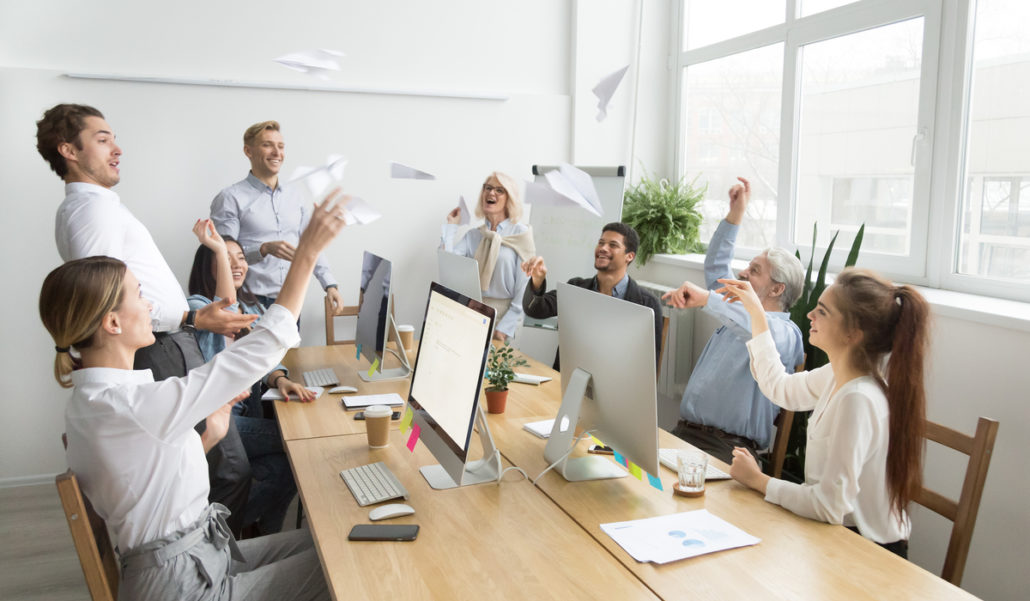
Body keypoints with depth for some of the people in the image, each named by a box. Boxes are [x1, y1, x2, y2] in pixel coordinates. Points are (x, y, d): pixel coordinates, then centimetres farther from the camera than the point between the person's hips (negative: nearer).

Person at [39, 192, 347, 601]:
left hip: (202, 552, 9)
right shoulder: (127, 406, -28)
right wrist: (307, 252, -26)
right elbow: (260, 349, -28)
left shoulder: (91, 398, 4)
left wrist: (209, 436, 7)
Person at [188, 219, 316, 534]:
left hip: (247, 414, 6)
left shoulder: (252, 307, 16)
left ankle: (265, 533, 3)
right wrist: (219, 250, -27)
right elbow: (224, 314, -30)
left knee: (283, 467, -21)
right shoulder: (195, 305, -6)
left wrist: (279, 379, -12)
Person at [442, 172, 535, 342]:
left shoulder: (521, 233, -1)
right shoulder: (473, 235, 11)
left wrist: (505, 328, -13)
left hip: (504, 314, -3)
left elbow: (525, 286, -6)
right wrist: (451, 226, 5)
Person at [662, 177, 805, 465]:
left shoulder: (785, 332, -2)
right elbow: (715, 266, 34)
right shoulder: (738, 313, 26)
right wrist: (735, 214, 27)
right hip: (684, 431, 7)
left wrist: (706, 299, -36)